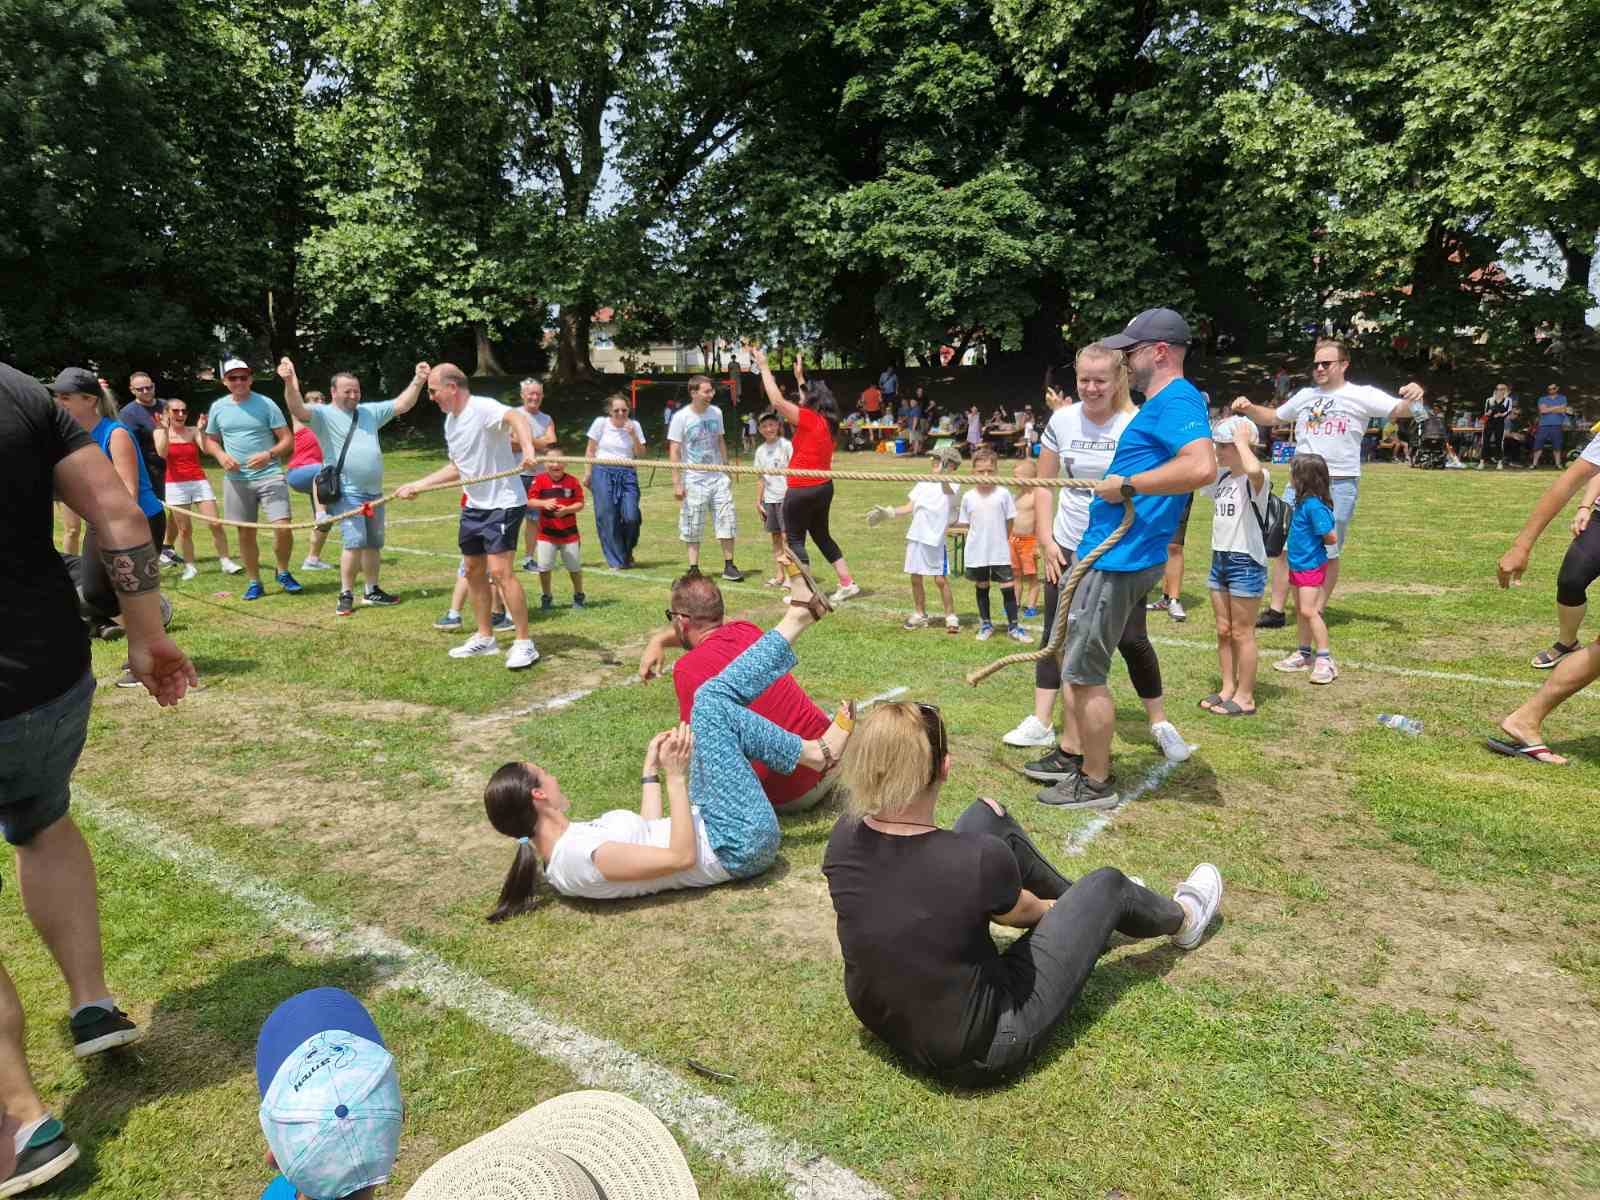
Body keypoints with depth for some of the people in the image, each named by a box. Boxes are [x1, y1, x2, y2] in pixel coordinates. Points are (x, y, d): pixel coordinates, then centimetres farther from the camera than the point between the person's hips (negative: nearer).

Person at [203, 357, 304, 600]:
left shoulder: (266, 404, -3)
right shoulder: (218, 407, 7)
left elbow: (287, 440, -3)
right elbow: (210, 440, 18)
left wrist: (269, 454, -20)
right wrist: (220, 455, -4)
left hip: (270, 476, -3)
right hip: (236, 479, 3)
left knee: (283, 527, -14)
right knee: (245, 534, 7)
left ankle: (283, 573, 9)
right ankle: (254, 583, 20)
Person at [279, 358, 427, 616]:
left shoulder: (370, 412, 13)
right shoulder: (324, 414, -4)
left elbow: (402, 405, 13)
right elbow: (298, 410, -22)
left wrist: (418, 381, 2)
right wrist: (290, 384, -40)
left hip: (374, 493, 6)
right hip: (346, 494, -6)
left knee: (373, 544, 14)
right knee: (354, 542, -15)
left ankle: (372, 591, 27)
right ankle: (346, 595, -3)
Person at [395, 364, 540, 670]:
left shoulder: (483, 408, -17)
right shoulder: (450, 421, 12)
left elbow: (515, 417, -38)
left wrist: (528, 448, -58)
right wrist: (418, 485, 20)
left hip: (503, 504, -9)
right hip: (474, 505, 10)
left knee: (500, 570, -15)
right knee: (474, 571, 13)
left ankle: (524, 644, -6)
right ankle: (485, 638, 27)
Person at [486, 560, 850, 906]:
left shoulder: (570, 840, 3)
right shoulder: (581, 860, -26)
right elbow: (681, 856, -27)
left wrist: (650, 770, 12)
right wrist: (675, 777, -24)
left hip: (704, 822, 9)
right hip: (740, 845, -9)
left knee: (711, 696, 0)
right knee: (713, 708, -19)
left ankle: (799, 614, 4)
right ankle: (817, 754, -2)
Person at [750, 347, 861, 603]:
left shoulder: (809, 419, -15)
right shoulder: (826, 420, 7)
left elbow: (776, 401, -18)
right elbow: (807, 402, 29)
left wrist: (764, 366, -11)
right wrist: (800, 377, 35)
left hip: (802, 490, -9)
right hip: (824, 487, 9)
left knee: (795, 540, 3)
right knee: (821, 536, 20)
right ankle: (848, 583, 19)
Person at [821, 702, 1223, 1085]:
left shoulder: (844, 838, -15)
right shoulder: (981, 858, -31)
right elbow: (1023, 913, -6)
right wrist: (1052, 905, 20)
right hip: (977, 1055, -5)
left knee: (988, 816, 9)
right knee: (1106, 885, 11)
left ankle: (1082, 907, 37)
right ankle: (1182, 919, 47)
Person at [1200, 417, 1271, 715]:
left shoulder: (1257, 480, -16)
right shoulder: (1221, 477, 8)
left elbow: (1254, 469, -40)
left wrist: (1242, 439, -25)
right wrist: (1210, 437, 7)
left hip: (1246, 562, -8)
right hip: (1219, 559, 8)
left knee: (1242, 633, 1)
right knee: (1223, 631, 13)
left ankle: (1245, 697, 12)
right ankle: (1227, 689, 24)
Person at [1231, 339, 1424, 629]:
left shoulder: (1361, 395, -2)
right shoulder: (1305, 395, 12)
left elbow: (1398, 411, -12)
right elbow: (1274, 416, 25)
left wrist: (1412, 398, -34)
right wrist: (1249, 409, 7)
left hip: (1340, 485, -4)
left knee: (1328, 553, 5)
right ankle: (1276, 611, 13)